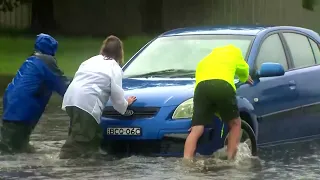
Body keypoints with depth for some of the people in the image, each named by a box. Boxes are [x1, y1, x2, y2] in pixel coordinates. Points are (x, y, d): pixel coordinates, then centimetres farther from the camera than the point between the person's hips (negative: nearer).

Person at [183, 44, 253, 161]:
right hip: (223, 86, -2)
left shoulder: (203, 61, 40)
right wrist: (246, 78, 73)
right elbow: (244, 71, 48)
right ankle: (230, 160, 10)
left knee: (196, 130, -3)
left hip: (201, 87, 2)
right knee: (235, 124, 18)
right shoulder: (233, 52, 34)